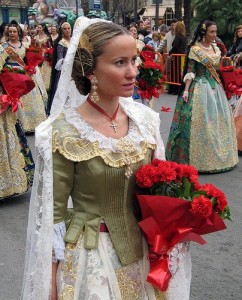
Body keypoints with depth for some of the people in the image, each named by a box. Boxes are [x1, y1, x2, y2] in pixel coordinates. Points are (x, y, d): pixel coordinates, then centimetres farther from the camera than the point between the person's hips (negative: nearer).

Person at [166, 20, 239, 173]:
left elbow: (216, 70, 16)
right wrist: (186, 90, -17)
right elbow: (190, 71, -10)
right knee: (201, 121, -5)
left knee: (219, 120, 10)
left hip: (215, 87, 7)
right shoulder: (195, 49, -8)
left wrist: (221, 87, 15)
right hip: (200, 87, -7)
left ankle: (218, 155, 23)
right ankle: (199, 158, 6)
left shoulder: (216, 49, 10)